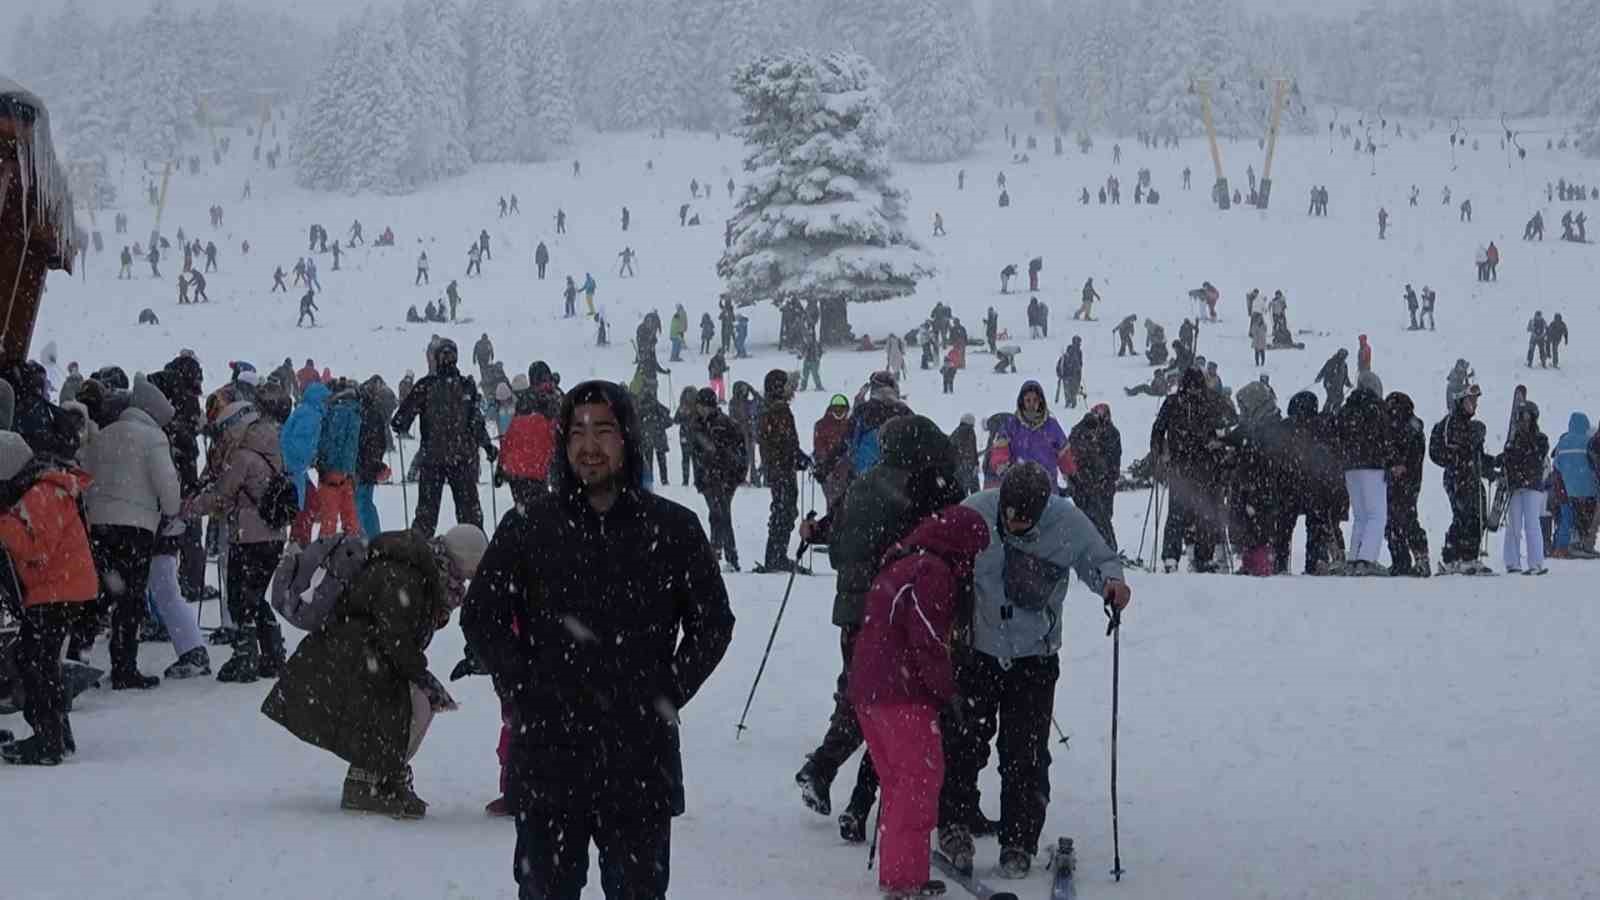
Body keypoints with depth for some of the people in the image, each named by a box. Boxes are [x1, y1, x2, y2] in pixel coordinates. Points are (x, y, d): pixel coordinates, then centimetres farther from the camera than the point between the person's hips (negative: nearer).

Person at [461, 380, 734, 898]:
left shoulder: (672, 529, 3)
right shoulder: (527, 529, 3)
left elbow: (713, 623, 10)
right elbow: (480, 618, 7)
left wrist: (665, 697, 0)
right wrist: (525, 696, -2)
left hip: (640, 759, 0)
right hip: (548, 757, 0)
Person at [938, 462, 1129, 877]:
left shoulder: (1067, 522, -13)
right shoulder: (974, 512, -14)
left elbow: (1098, 560, 5)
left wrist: (1111, 580, -18)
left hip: (1034, 657, 0)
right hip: (975, 651, 0)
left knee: (1026, 755, 1)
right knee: (963, 742, 1)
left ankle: (1018, 843, 12)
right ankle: (954, 824, 18)